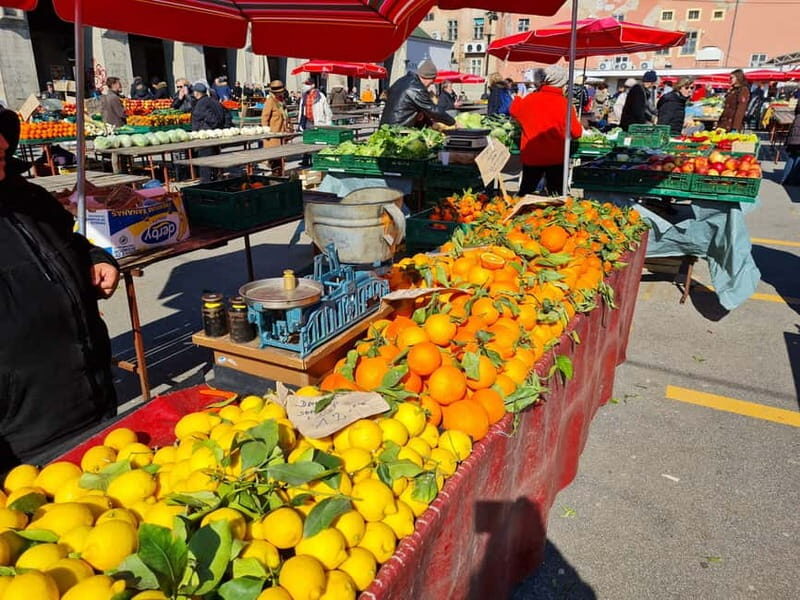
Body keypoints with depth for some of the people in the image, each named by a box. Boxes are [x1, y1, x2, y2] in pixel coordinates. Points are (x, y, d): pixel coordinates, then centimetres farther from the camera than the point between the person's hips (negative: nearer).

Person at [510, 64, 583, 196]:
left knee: (525, 194, 15)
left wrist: (517, 98, 36)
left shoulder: (530, 99, -4)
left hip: (531, 156, 3)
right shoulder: (564, 103, -12)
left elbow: (514, 111, 16)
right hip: (556, 157, -2)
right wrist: (575, 119, 8)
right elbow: (575, 132, -12)